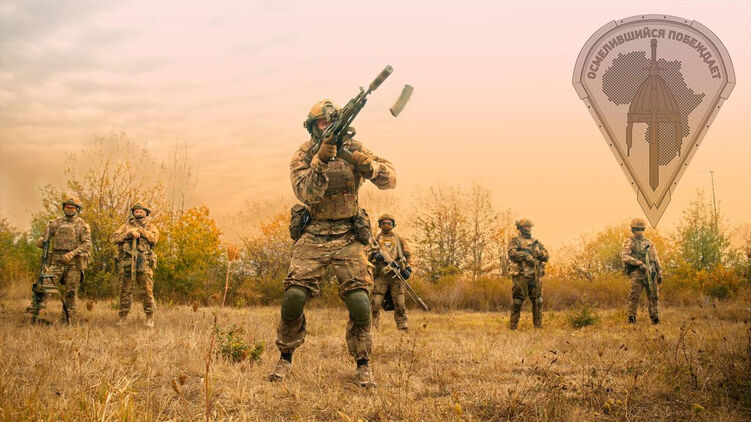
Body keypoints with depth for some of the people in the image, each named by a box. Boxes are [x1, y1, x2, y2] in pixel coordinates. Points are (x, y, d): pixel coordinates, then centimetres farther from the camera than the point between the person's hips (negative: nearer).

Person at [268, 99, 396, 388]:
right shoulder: (303, 155, -1)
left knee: (359, 302, -12)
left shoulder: (353, 149, 2)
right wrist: (321, 160, -30)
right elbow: (307, 193, -17)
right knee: (293, 298, -10)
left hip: (349, 237, 0)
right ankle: (285, 358, 12)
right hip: (313, 237, 0)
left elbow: (390, 179, -5)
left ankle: (362, 366, 4)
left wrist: (368, 165, -25)